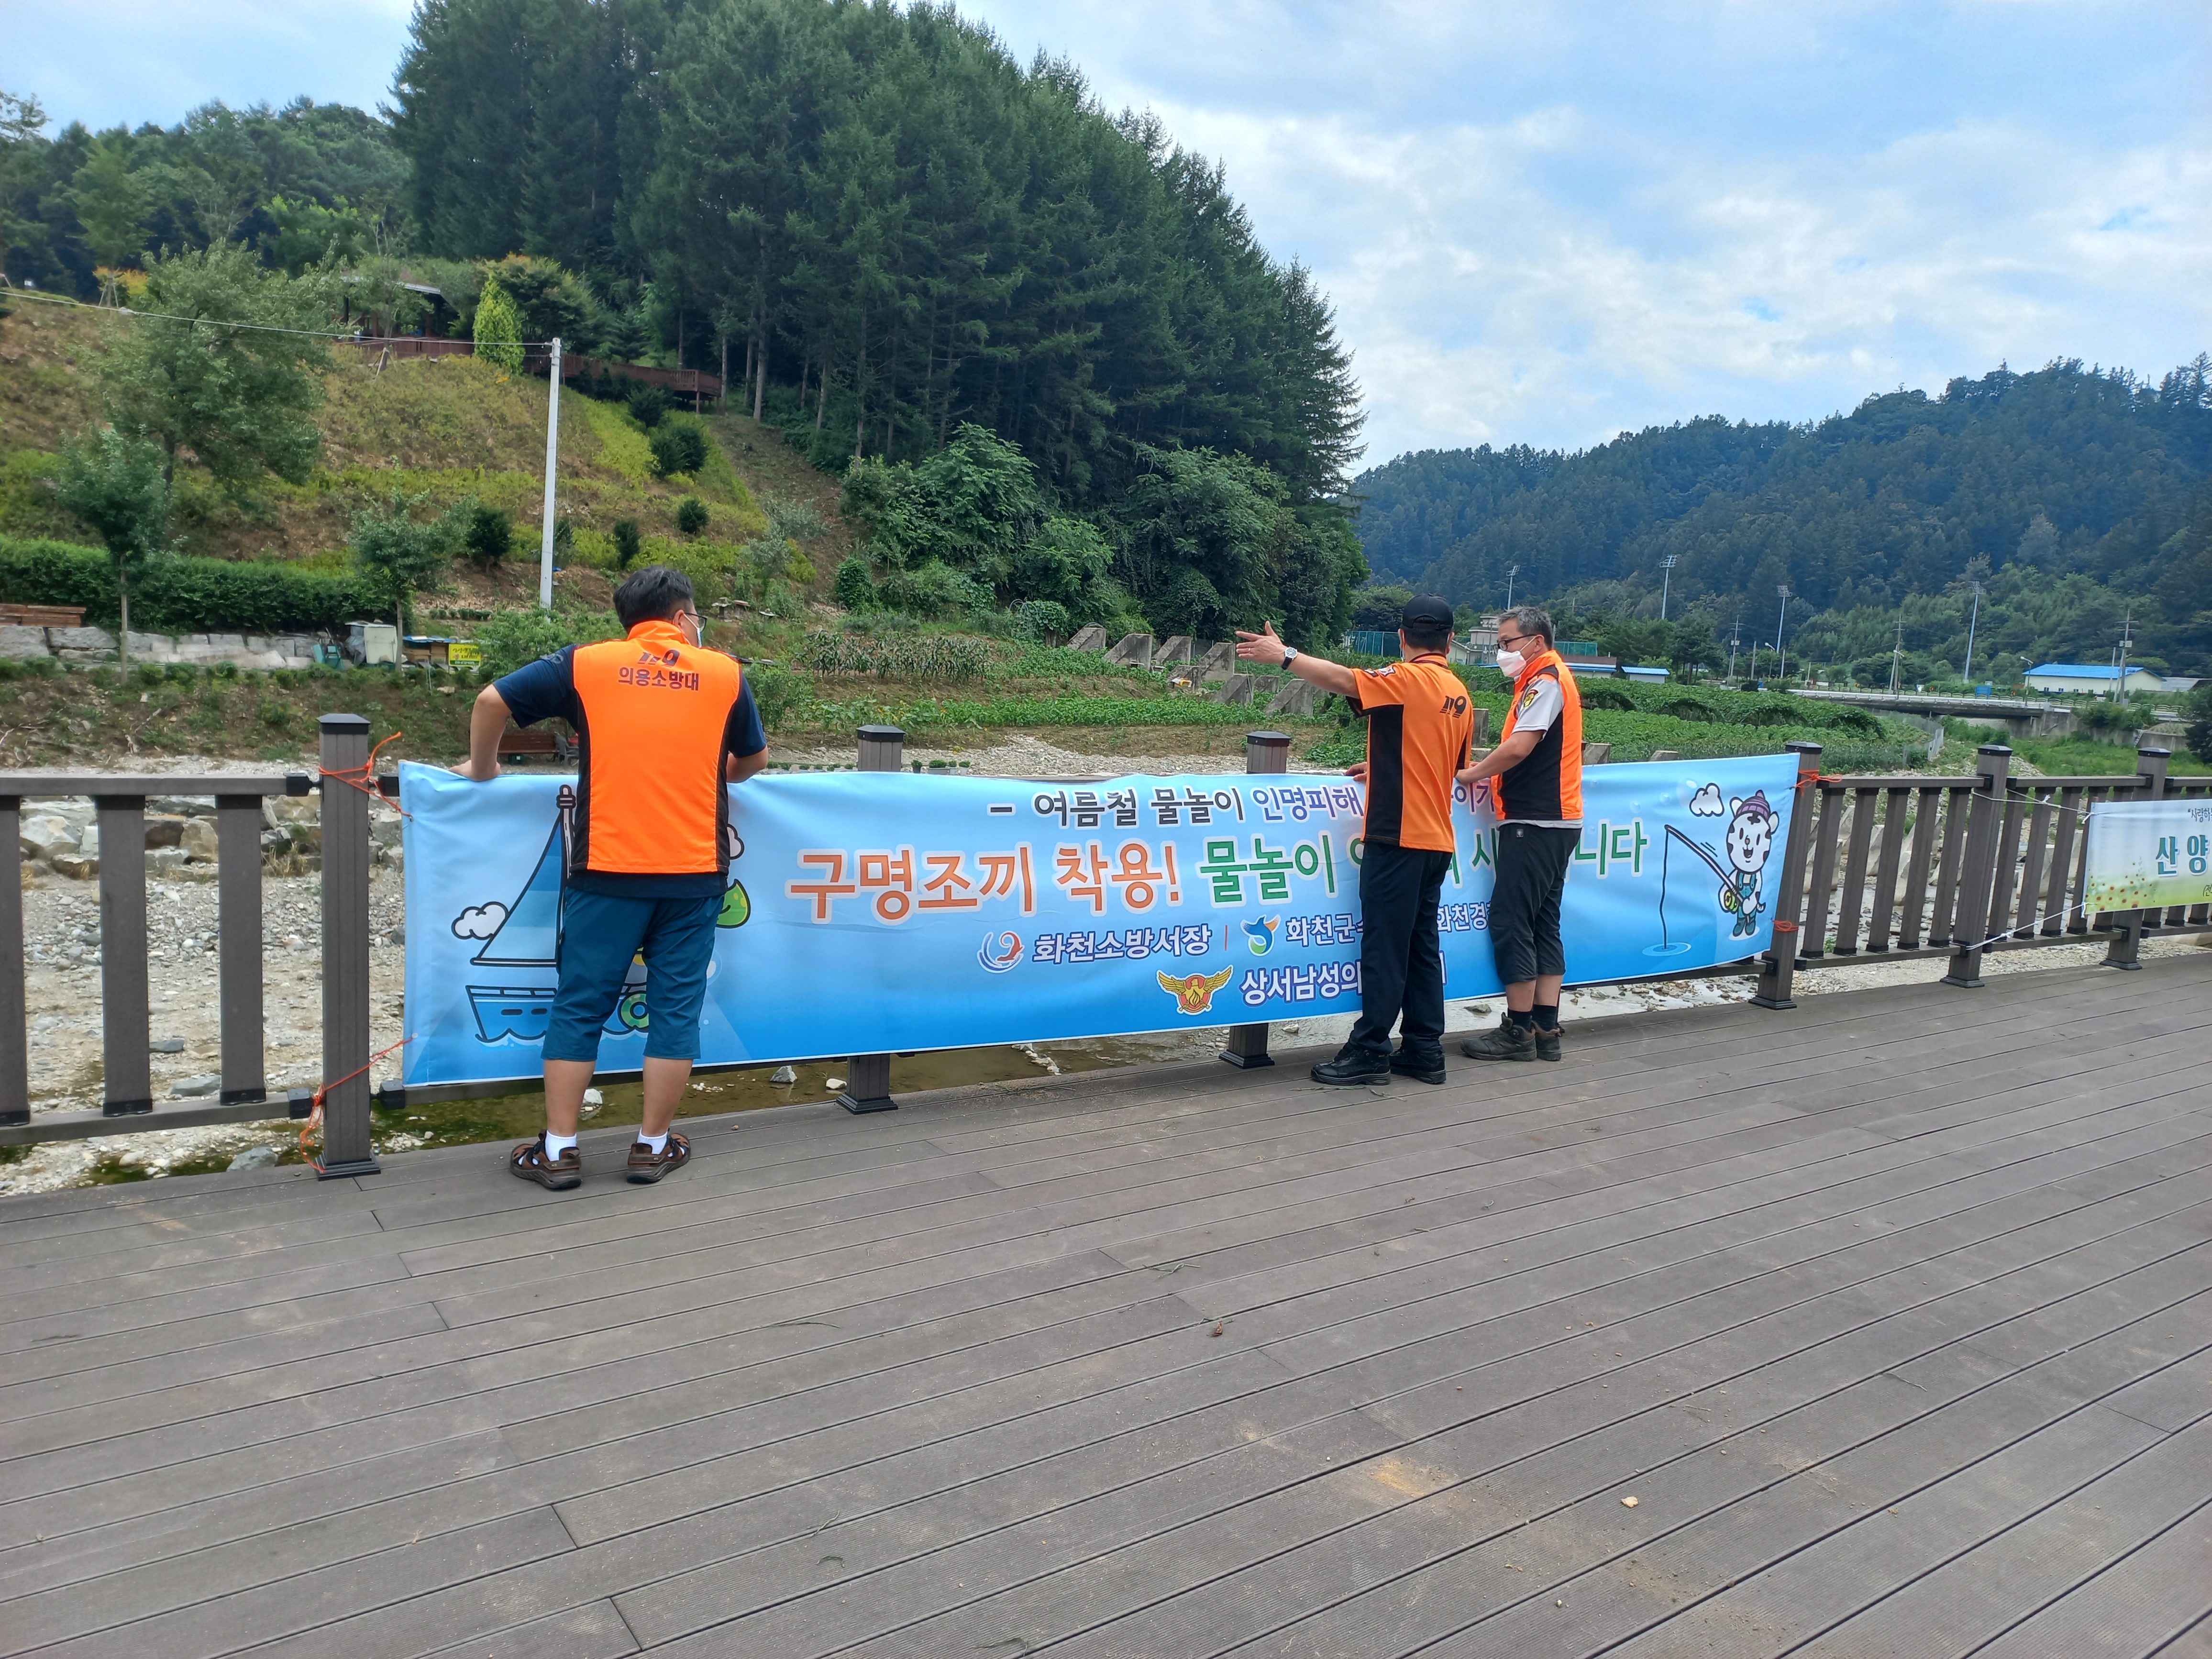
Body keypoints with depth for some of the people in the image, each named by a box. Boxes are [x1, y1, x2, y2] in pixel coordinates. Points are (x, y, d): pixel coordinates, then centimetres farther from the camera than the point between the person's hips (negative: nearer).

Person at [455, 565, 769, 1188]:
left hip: (608, 869, 0)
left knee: (581, 1005, 8)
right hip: (694, 871, 0)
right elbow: (754, 759, 16)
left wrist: (482, 770, 17)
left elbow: (492, 700, 1)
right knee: (675, 1006, 9)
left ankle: (558, 1151, 13)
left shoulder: (587, 663, 3)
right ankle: (654, 1145, 16)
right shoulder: (725, 673, 5)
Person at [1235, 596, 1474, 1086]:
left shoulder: (1408, 678, -11)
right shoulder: (1459, 693, 12)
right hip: (1435, 839, 8)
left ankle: (1370, 1051, 2)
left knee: (1384, 947, -3)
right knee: (1422, 945, 12)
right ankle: (1425, 1049, 16)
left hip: (1397, 835, -8)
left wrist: (1284, 655, -14)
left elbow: (1342, 679, -23)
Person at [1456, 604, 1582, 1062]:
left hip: (1535, 823, -10)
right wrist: (1490, 769, 4)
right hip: (1555, 821, 10)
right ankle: (1546, 1031, 12)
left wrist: (1472, 774, -9)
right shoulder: (1549, 679, 19)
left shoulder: (1545, 681, -11)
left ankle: (1518, 1031, -2)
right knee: (1543, 922, 10)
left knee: (1510, 921, -7)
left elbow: (1520, 747, -23)